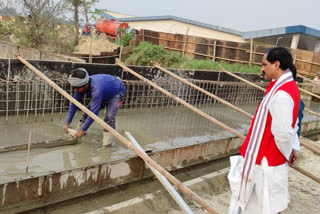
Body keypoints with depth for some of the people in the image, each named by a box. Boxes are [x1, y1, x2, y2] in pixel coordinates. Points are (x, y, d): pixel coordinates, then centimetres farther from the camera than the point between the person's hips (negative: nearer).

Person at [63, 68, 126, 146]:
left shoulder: (96, 89, -45)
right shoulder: (81, 85, -22)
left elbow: (94, 112, -41)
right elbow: (74, 104, -10)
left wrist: (82, 130, -35)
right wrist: (67, 122, -12)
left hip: (117, 92, -7)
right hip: (105, 93, 8)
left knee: (109, 116, -26)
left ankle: (106, 140, -18)